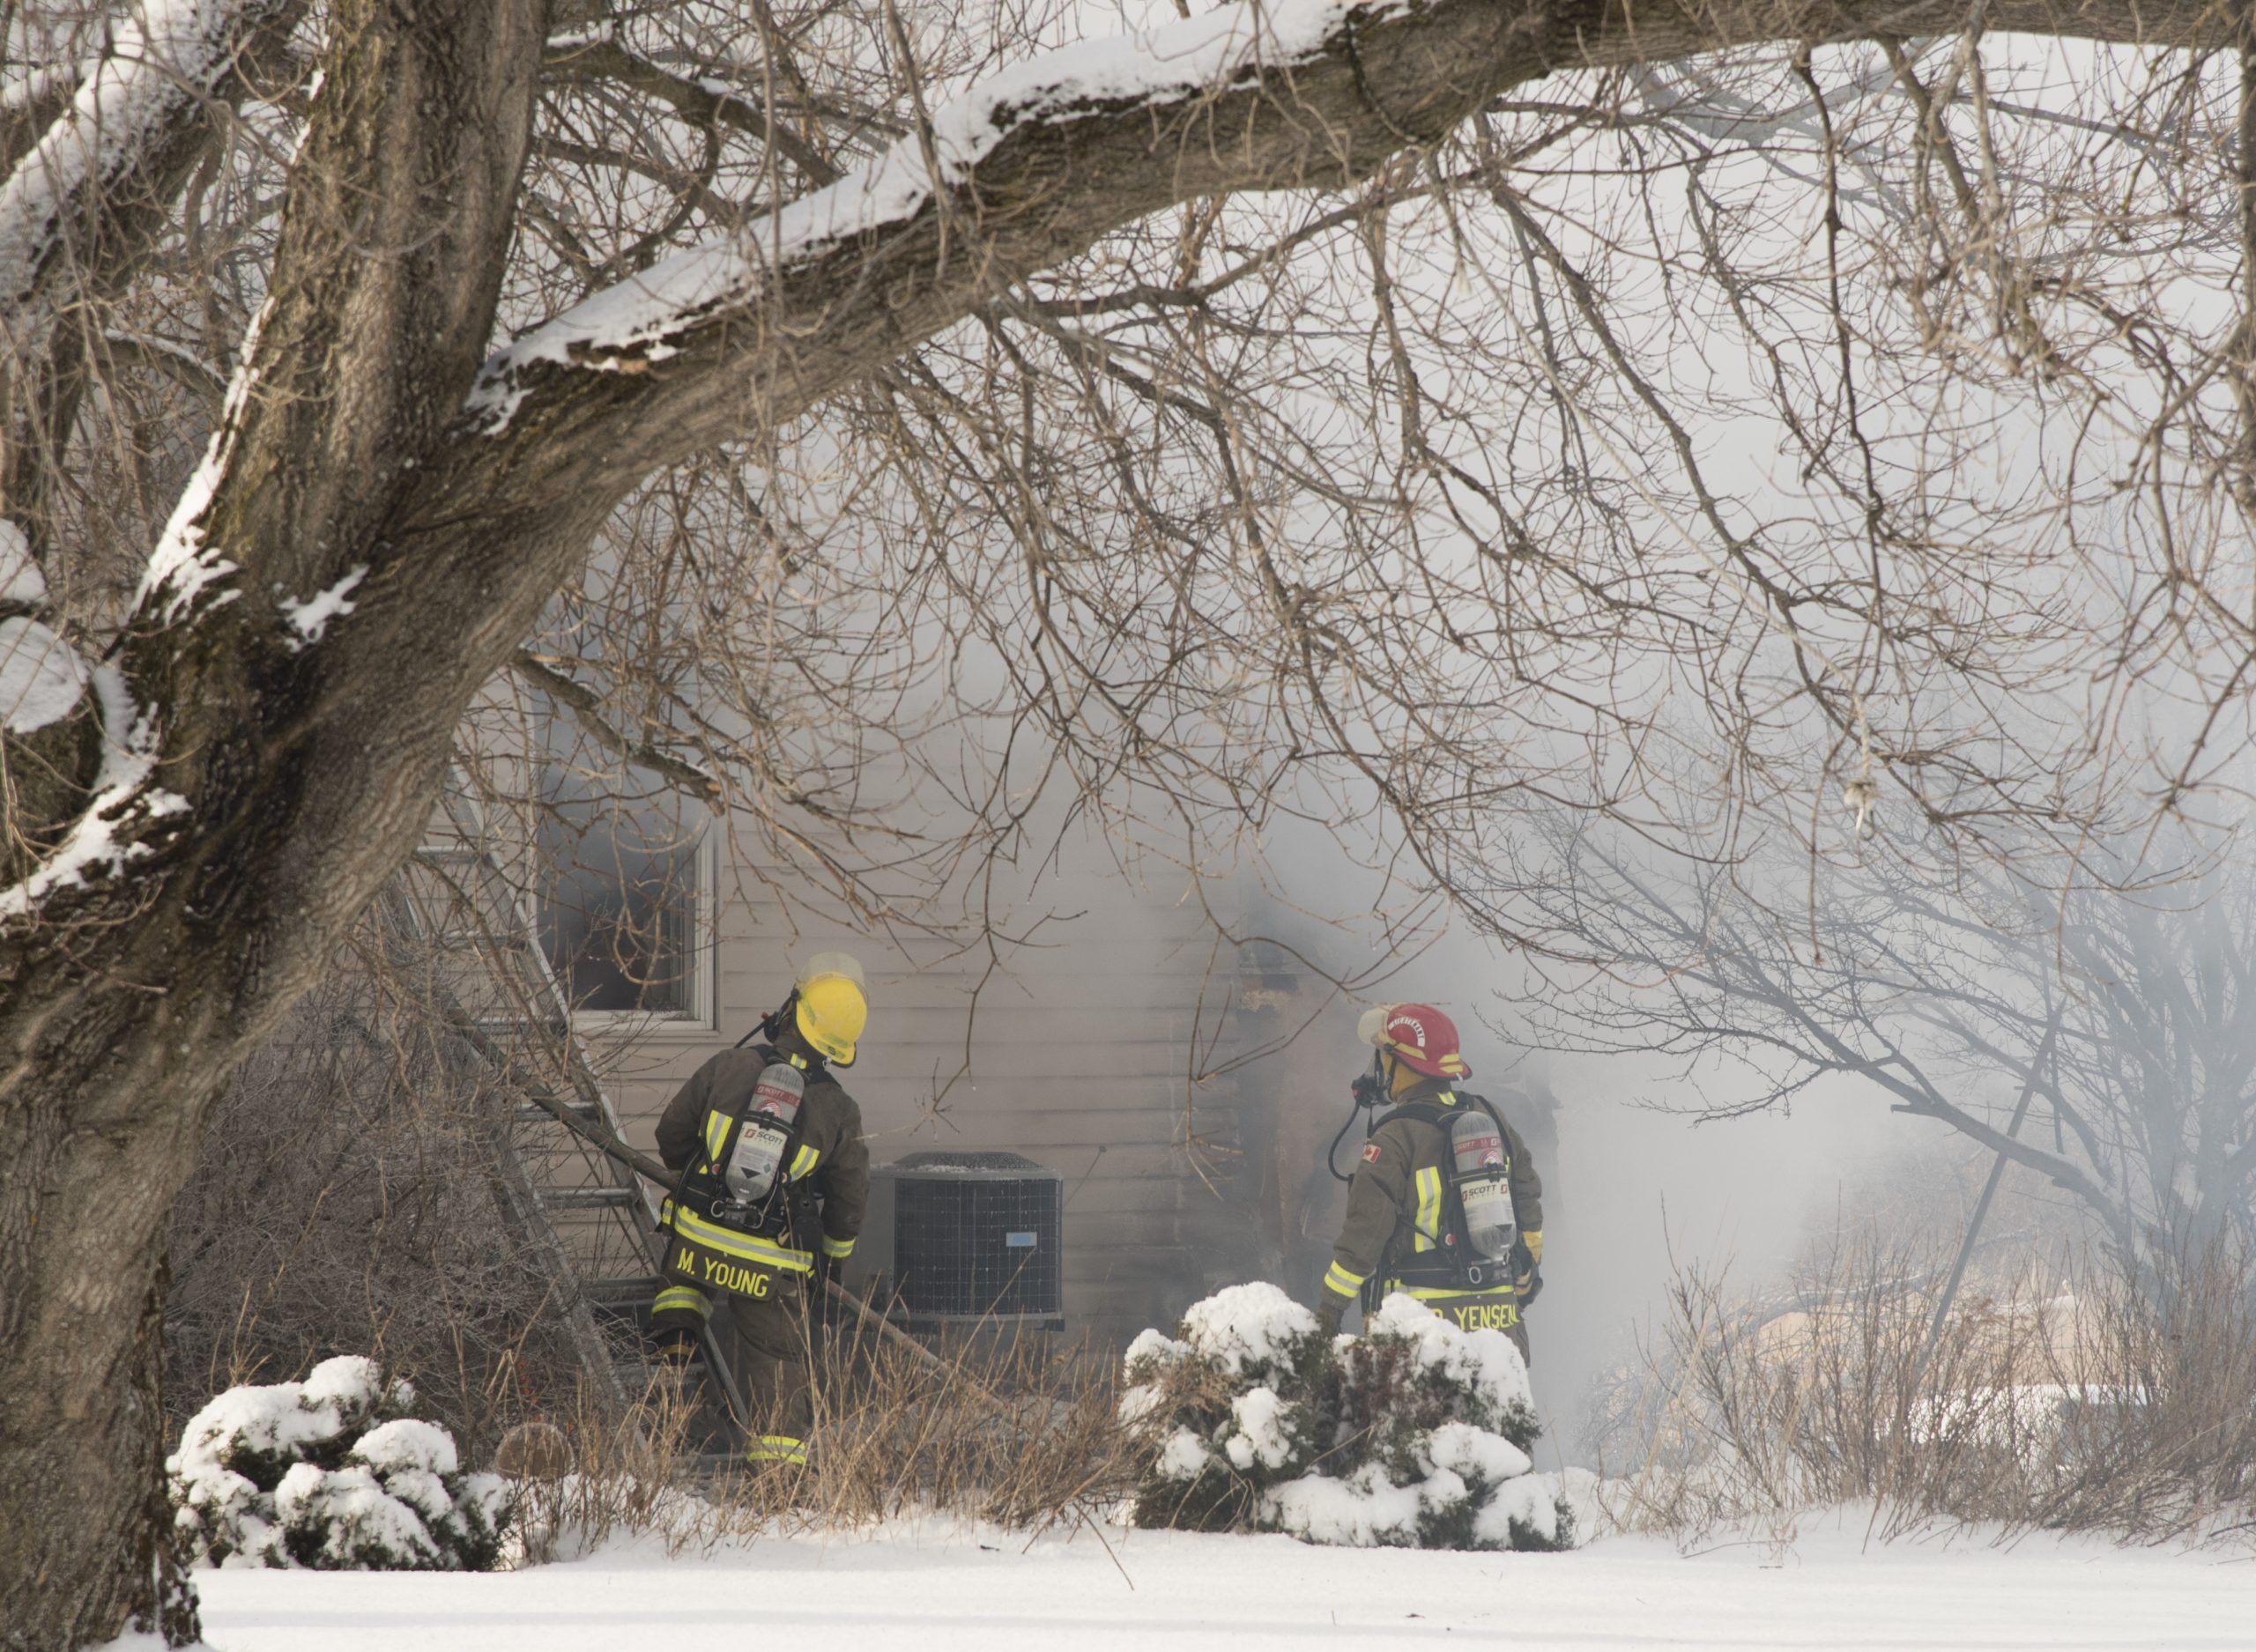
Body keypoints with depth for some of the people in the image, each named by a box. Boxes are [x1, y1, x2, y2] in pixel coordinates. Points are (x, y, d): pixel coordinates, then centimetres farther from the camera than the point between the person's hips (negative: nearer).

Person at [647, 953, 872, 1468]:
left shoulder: (728, 1068, -6)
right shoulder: (838, 1111, -4)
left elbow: (672, 1135, 6)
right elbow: (850, 1196, 6)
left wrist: (691, 1178, 28)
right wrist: (832, 1254, 25)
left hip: (697, 1241, 1)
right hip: (774, 1267, -1)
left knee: (683, 1275, 37)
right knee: (778, 1359, 11)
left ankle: (676, 1322, 16)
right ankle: (779, 1457, 8)